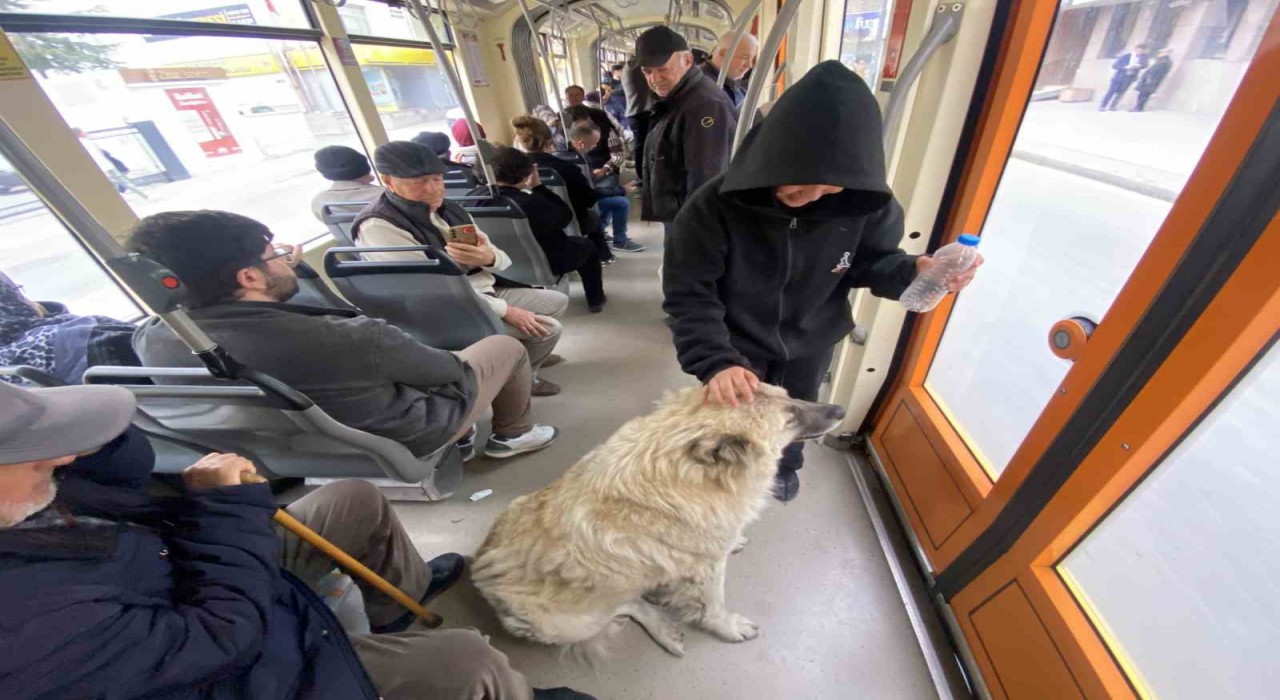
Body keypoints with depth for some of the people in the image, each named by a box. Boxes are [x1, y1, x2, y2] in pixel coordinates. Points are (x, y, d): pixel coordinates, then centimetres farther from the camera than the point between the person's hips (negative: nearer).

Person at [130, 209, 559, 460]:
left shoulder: (150, 340, -13)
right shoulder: (344, 340, -37)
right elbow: (443, 369, -20)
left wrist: (285, 270, 10)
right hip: (403, 441, -6)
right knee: (506, 347, 8)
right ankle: (512, 434, 31)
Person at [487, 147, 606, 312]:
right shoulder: (530, 202, -31)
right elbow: (566, 215, -16)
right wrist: (538, 186, -11)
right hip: (545, 262, -7)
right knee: (587, 245, 20)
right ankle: (595, 299, 29)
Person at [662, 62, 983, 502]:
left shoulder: (865, 204, -21)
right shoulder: (715, 206, -32)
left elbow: (868, 261, -4)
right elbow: (689, 295, -29)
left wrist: (911, 272, -26)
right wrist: (715, 362, -42)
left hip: (811, 341, 4)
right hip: (737, 344, -3)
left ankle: (785, 465, 64)